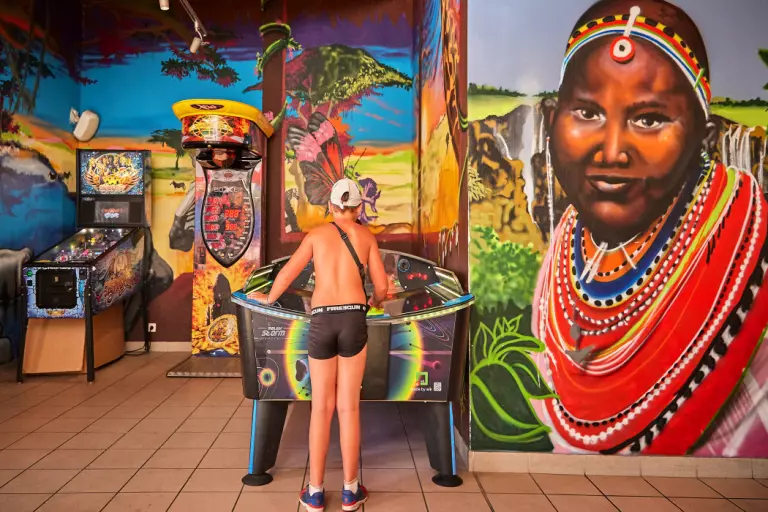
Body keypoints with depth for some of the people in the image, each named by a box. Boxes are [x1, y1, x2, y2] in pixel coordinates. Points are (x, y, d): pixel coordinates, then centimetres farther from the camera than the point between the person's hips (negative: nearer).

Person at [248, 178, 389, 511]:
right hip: (353, 321, 0)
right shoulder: (366, 236, 10)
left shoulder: (316, 235, 11)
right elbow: (382, 285, 9)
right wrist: (375, 302, 33)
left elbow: (286, 275, 8)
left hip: (321, 323, 1)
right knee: (348, 408, 6)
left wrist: (268, 299, 29)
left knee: (321, 408, 8)